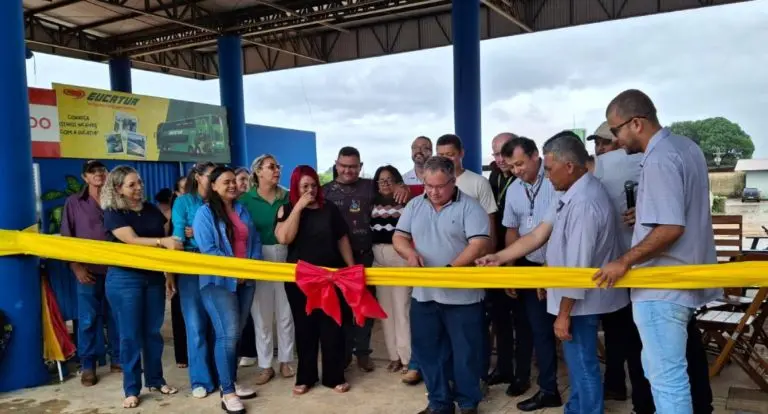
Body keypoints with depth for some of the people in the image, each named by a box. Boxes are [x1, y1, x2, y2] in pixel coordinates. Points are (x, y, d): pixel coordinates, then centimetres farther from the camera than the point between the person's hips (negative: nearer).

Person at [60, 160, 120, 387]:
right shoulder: (74, 202, 4)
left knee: (116, 317, 8)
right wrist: (76, 266, -5)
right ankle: (88, 366, 14)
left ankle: (117, 359, 20)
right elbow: (66, 237, 3)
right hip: (89, 270, -1)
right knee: (88, 320, 3)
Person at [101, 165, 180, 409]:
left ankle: (155, 381, 22)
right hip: (124, 279, -4)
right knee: (130, 335, 1)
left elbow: (166, 245, 11)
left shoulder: (151, 210, 9)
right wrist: (162, 241, -35)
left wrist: (169, 274, 8)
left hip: (153, 277, 5)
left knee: (153, 331, 9)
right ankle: (131, 389, 11)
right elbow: (132, 240, -21)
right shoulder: (112, 213, -6)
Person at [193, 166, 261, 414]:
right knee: (227, 334, -12)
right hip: (219, 281, -6)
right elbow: (207, 249, -14)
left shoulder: (242, 210, 13)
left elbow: (255, 240, 11)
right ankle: (227, 392, -3)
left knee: (236, 334, 11)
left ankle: (231, 382, 24)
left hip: (245, 281, 6)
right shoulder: (205, 212, -5)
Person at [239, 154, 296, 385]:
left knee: (285, 313, 9)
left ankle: (286, 361, 24)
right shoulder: (246, 199, -4)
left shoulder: (287, 197, 1)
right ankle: (265, 366, 19)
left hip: (284, 257, 2)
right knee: (261, 315, 6)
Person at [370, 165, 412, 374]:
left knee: (402, 306, -5)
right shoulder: (373, 204, 11)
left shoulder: (406, 203, -5)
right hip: (378, 257, 5)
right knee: (385, 307, 9)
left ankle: (407, 356, 4)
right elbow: (368, 229, 12)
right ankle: (394, 355, 19)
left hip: (400, 256, -5)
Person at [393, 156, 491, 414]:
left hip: (462, 295, -5)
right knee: (428, 350, 14)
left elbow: (480, 244, -17)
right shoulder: (415, 206, 7)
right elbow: (399, 237, 9)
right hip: (423, 294, 5)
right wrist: (411, 254, -13)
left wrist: (449, 269, -26)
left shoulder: (469, 206, -8)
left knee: (465, 351, 8)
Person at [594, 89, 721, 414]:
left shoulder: (658, 160, -21)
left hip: (662, 286, -10)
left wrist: (625, 262, -19)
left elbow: (671, 228, -27)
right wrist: (646, 212, 16)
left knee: (666, 376, -1)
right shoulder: (686, 146, 10)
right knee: (662, 369, 22)